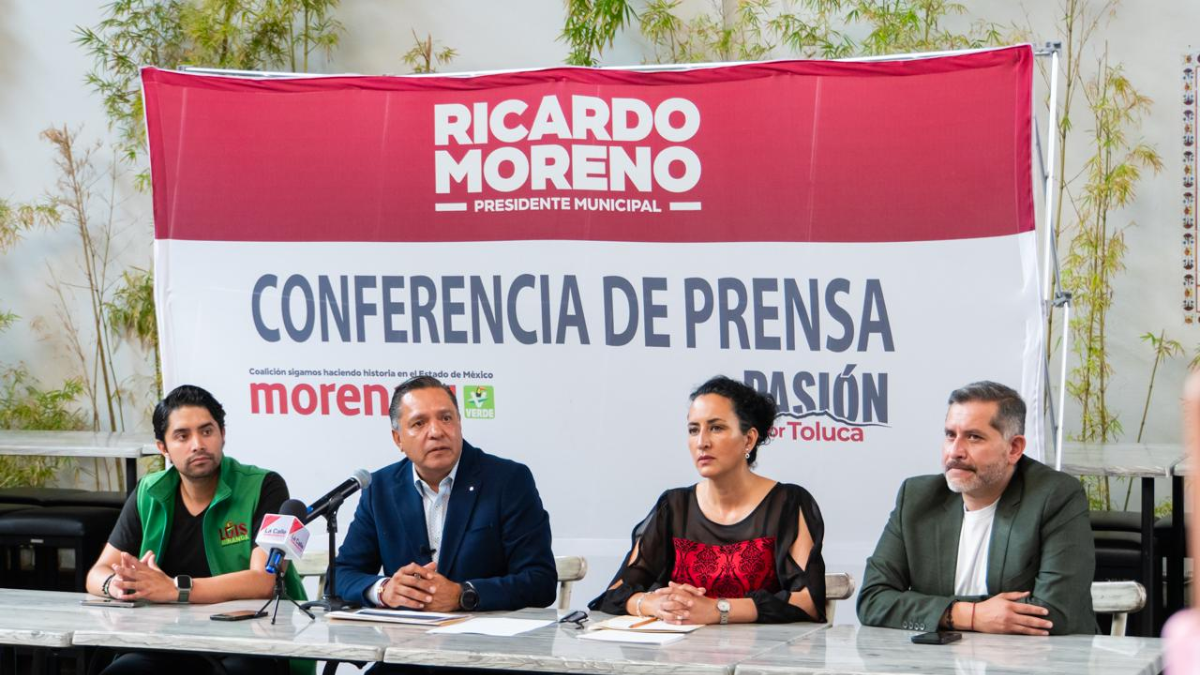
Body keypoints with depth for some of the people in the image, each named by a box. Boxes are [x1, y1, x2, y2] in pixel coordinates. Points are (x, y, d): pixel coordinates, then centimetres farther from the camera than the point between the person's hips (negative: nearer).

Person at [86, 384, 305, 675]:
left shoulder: (264, 488, -5)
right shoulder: (149, 496, 9)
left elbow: (264, 581, -18)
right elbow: (97, 574, 9)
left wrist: (174, 588, -28)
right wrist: (117, 584, -17)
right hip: (174, 647, 4)